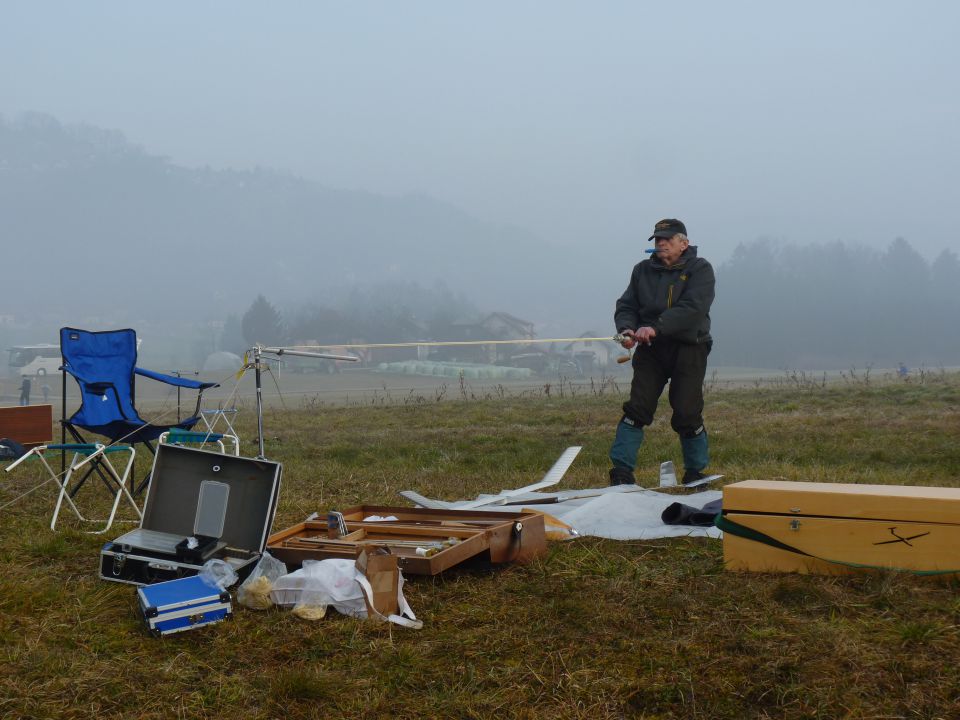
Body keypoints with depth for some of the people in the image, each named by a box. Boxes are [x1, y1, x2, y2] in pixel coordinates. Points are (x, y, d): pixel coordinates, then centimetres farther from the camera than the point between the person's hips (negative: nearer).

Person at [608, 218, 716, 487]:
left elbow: (691, 308, -18)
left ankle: (695, 471, 15)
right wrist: (626, 328, -16)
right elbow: (626, 305, 8)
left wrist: (655, 328, -30)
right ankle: (621, 470, -5)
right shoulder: (642, 270, 11)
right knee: (637, 408, -7)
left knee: (687, 413, -3)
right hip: (650, 350, 3)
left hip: (688, 348, -3)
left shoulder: (700, 270, -3)